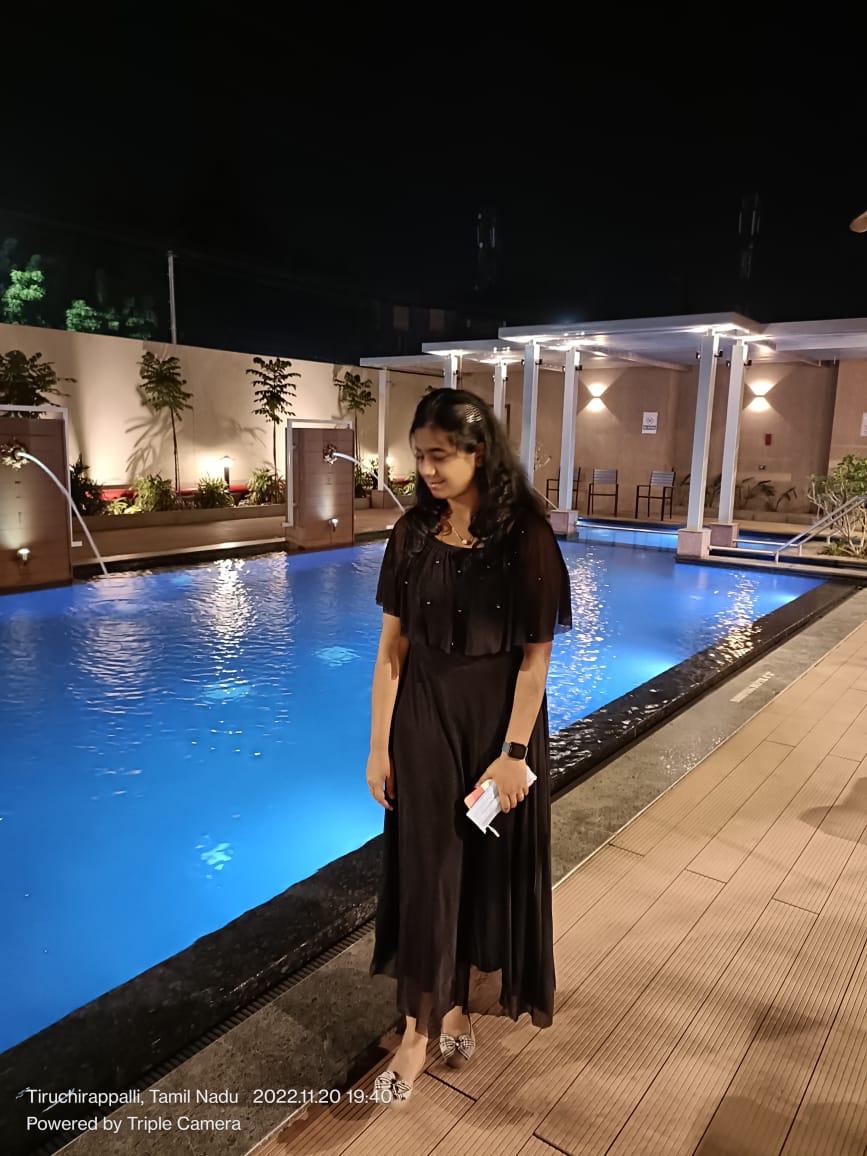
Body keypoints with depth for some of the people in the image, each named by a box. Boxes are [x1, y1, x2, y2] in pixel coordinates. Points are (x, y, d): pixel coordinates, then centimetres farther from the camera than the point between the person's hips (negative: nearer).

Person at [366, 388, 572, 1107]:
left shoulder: (525, 536, -12)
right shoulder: (412, 535, -3)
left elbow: (535, 656, -12)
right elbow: (392, 648, -2)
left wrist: (512, 753, -16)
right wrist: (379, 745, -2)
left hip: (498, 719, -1)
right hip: (424, 719, 2)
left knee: (488, 868, 15)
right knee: (425, 873, 9)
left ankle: (454, 1004, 41)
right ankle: (422, 1030, 28)